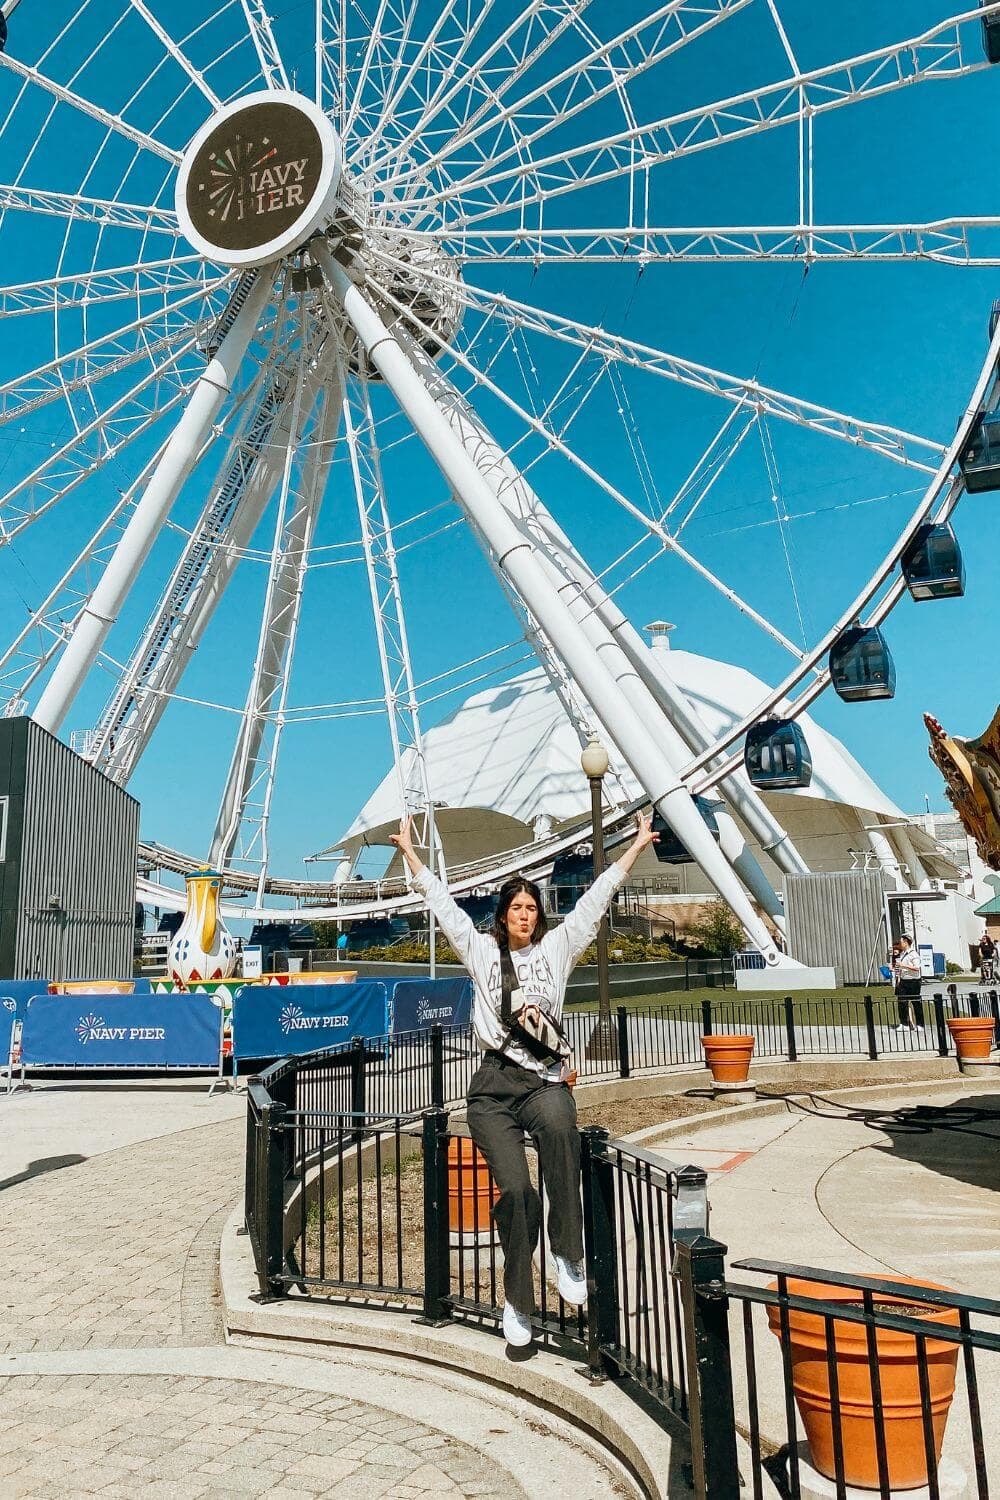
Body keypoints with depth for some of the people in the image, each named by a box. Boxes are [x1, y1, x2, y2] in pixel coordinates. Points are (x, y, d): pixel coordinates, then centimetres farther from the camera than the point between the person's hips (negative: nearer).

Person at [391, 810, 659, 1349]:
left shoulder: (556, 948, 12)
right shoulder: (480, 950, 12)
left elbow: (596, 899, 10)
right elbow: (441, 901, 14)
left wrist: (637, 845, 9)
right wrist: (409, 851, 14)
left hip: (545, 1077, 0)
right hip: (494, 1085, 0)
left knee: (557, 1124, -36)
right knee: (515, 1190, -13)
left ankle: (567, 1255, -23)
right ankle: (517, 1304, 7)